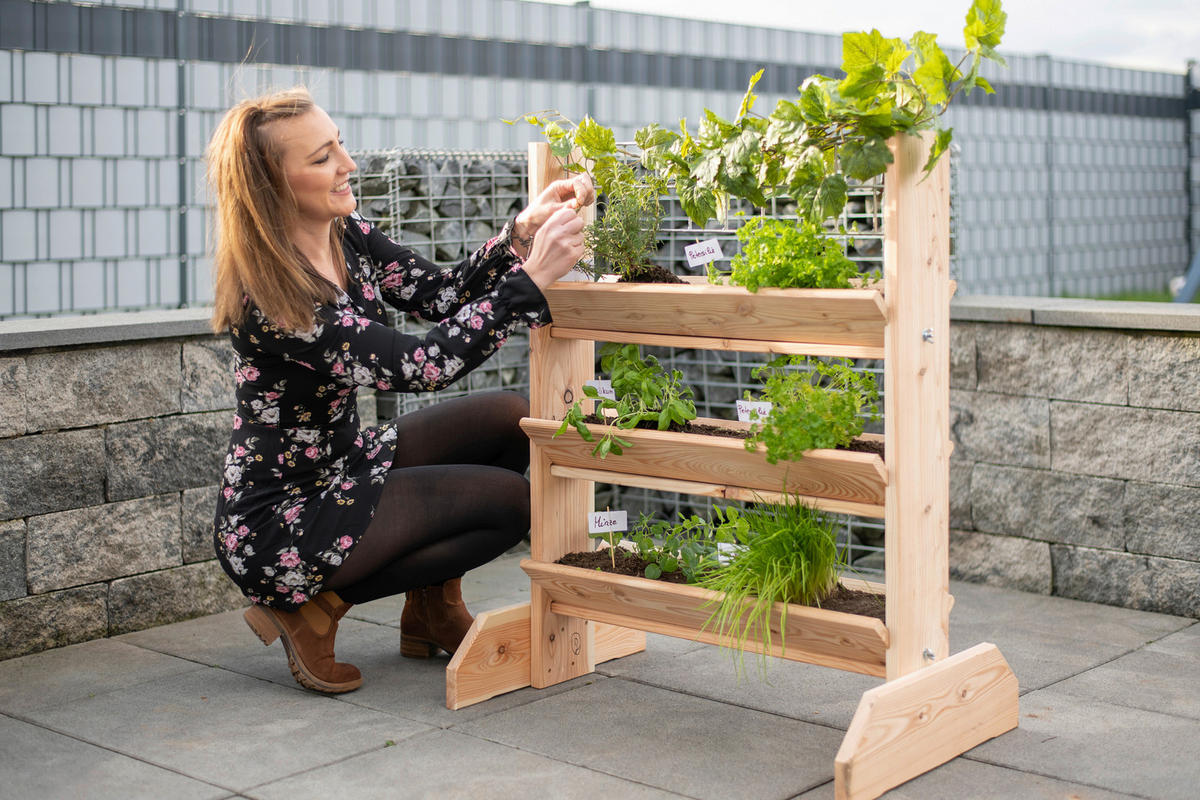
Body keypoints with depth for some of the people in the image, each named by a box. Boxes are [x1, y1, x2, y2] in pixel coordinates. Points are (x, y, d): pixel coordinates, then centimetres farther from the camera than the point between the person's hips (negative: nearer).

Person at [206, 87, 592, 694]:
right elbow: (417, 367, -32)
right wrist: (531, 277, -34)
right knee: (510, 500, -11)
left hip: (342, 469, 9)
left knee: (510, 419, 2)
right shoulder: (270, 291, -28)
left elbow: (442, 295, 1)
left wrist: (522, 232, -14)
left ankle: (431, 609, 15)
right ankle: (312, 604, -1)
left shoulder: (348, 238, -1)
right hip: (279, 522, -9)